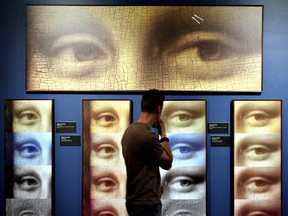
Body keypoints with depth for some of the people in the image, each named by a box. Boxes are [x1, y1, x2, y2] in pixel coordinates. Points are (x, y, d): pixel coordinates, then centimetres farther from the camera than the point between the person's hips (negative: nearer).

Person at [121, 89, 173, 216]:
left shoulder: (130, 130, 5)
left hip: (135, 200, 9)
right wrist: (163, 135, -3)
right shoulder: (147, 136, -25)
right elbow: (168, 163, -10)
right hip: (146, 203, -9)